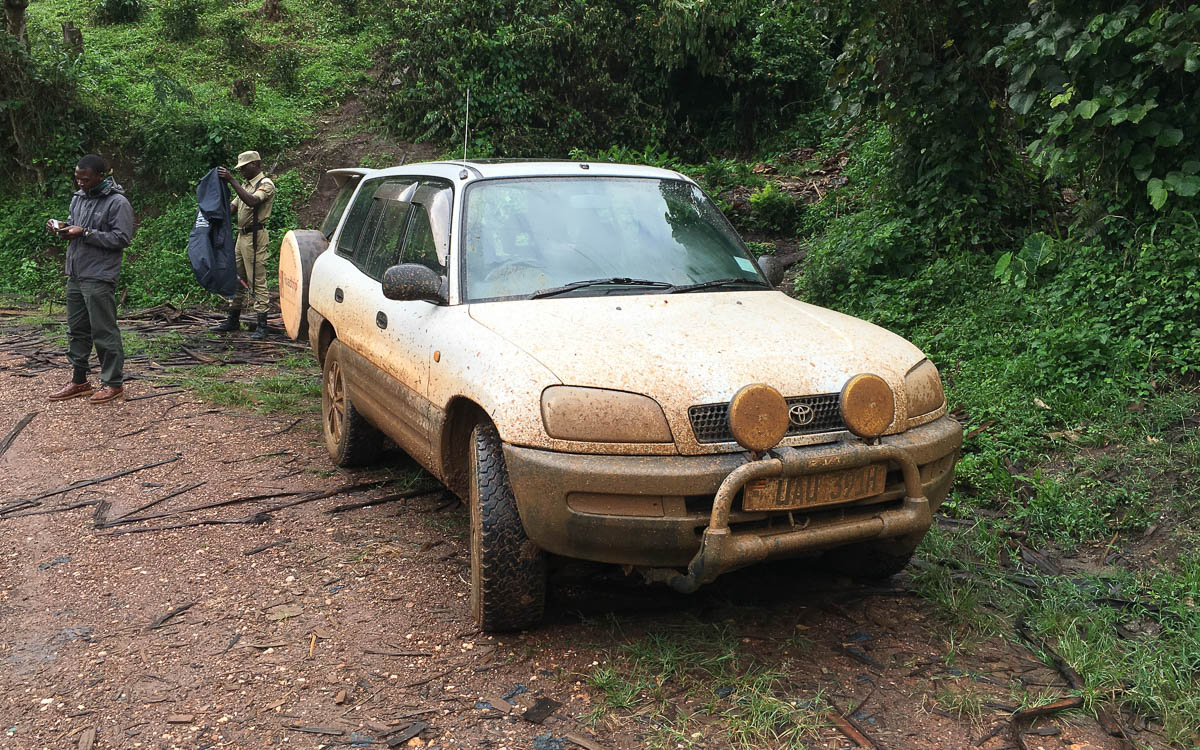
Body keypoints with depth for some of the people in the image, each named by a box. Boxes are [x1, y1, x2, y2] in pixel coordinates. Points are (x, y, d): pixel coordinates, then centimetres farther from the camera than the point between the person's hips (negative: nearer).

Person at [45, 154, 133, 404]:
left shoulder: (117, 202, -10)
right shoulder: (78, 198, 14)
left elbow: (121, 238, -16)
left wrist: (84, 233, -19)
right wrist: (62, 227, 2)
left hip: (99, 279, -8)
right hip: (75, 276, 8)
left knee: (104, 332, -2)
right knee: (76, 330, 14)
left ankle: (114, 383, 8)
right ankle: (79, 381, 24)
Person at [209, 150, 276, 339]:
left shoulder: (265, 184, -8)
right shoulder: (246, 185, 20)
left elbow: (252, 201, -27)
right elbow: (232, 208, 20)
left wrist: (231, 180, -27)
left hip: (255, 236, -9)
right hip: (242, 235, 9)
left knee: (257, 281, -9)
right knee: (238, 278, 14)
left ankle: (262, 326, -8)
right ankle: (233, 321, 22)